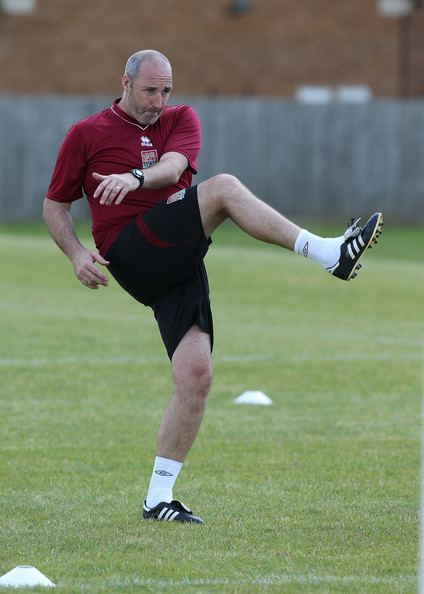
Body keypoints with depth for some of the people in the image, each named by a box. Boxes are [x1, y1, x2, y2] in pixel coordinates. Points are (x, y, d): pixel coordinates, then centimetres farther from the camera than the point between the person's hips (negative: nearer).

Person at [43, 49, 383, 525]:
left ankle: (158, 499, -2)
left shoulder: (181, 120, 16)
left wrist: (136, 177, -29)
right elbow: (55, 204, 14)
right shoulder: (86, 135, 10)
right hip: (132, 254, -4)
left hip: (179, 264, 4)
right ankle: (328, 254, -30)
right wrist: (77, 254, -4)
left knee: (196, 377, -9)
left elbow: (172, 167, -6)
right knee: (223, 188, -24)